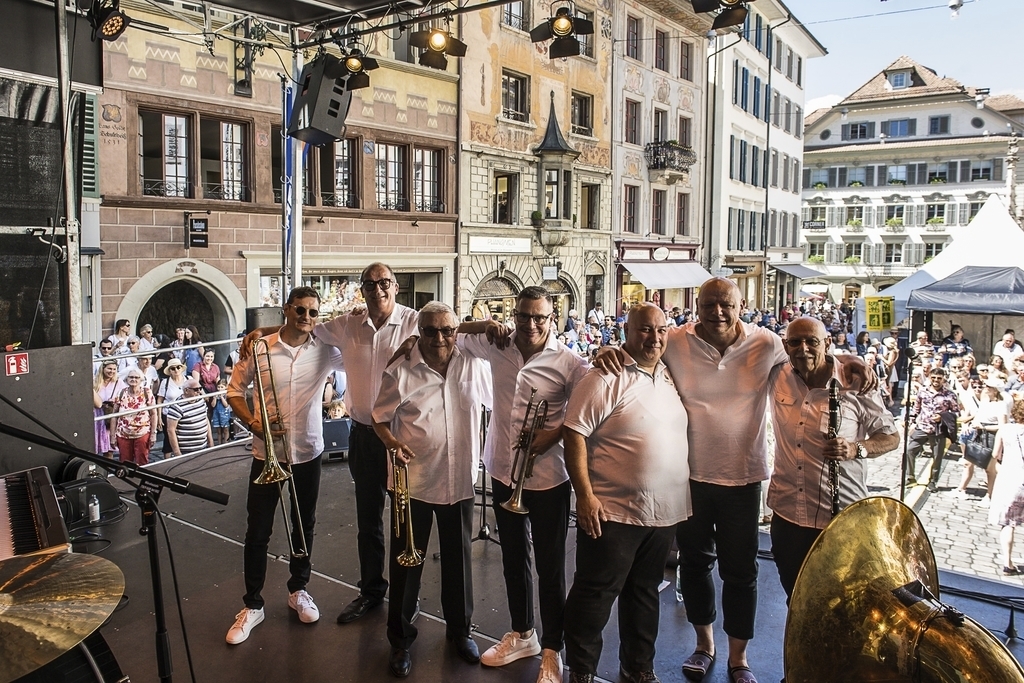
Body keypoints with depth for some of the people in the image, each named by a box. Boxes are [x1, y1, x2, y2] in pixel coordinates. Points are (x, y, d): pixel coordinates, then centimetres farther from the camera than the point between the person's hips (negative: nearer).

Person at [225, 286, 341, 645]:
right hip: (267, 452, -1)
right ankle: (252, 605, 23)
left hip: (308, 453, 2)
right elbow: (234, 390, 1)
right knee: (257, 532, 6)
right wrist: (252, 422, -13)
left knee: (304, 526, 16)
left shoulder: (326, 350, -6)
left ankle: (298, 589, 37)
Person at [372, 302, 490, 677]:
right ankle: (400, 639, 29)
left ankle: (459, 630, 38)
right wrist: (391, 442, -20)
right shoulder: (400, 372, -9)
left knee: (458, 559, 16)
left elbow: (494, 404, 10)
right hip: (412, 481, -2)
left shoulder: (474, 366, -3)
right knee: (406, 561, 10)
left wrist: (483, 454, 4)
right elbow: (380, 418, -1)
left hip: (460, 480, 2)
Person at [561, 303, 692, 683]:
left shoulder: (669, 376, 8)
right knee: (595, 594, 5)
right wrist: (585, 496, -21)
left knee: (645, 592, 20)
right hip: (612, 511, -6)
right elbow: (574, 434, -17)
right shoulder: (606, 378, -13)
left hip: (664, 511, 7)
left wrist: (680, 496, 14)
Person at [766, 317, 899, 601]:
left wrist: (857, 449, -21)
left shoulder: (855, 386, -10)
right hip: (786, 514, 3)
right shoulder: (778, 377, -2)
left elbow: (891, 436, -3)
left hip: (841, 518, -3)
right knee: (796, 600, 19)